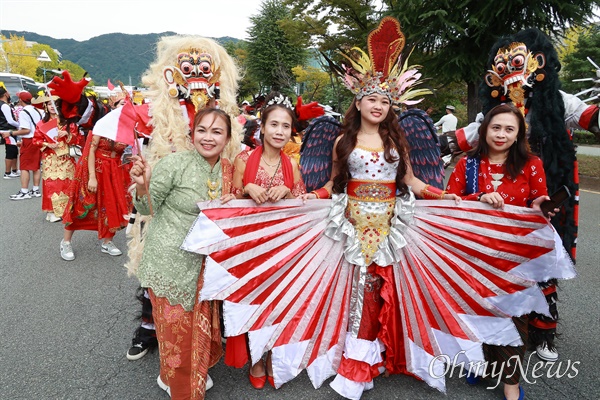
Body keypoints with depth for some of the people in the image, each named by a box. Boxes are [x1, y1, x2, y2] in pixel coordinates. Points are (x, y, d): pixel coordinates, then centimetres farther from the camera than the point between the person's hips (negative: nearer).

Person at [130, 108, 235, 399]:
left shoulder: (226, 169, 1)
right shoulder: (174, 163, -17)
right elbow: (147, 207, -11)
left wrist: (231, 203, -7)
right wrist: (141, 186, -30)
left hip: (203, 265, 6)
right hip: (170, 263, -5)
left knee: (201, 325, 20)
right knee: (175, 330, 9)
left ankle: (196, 374, 49)